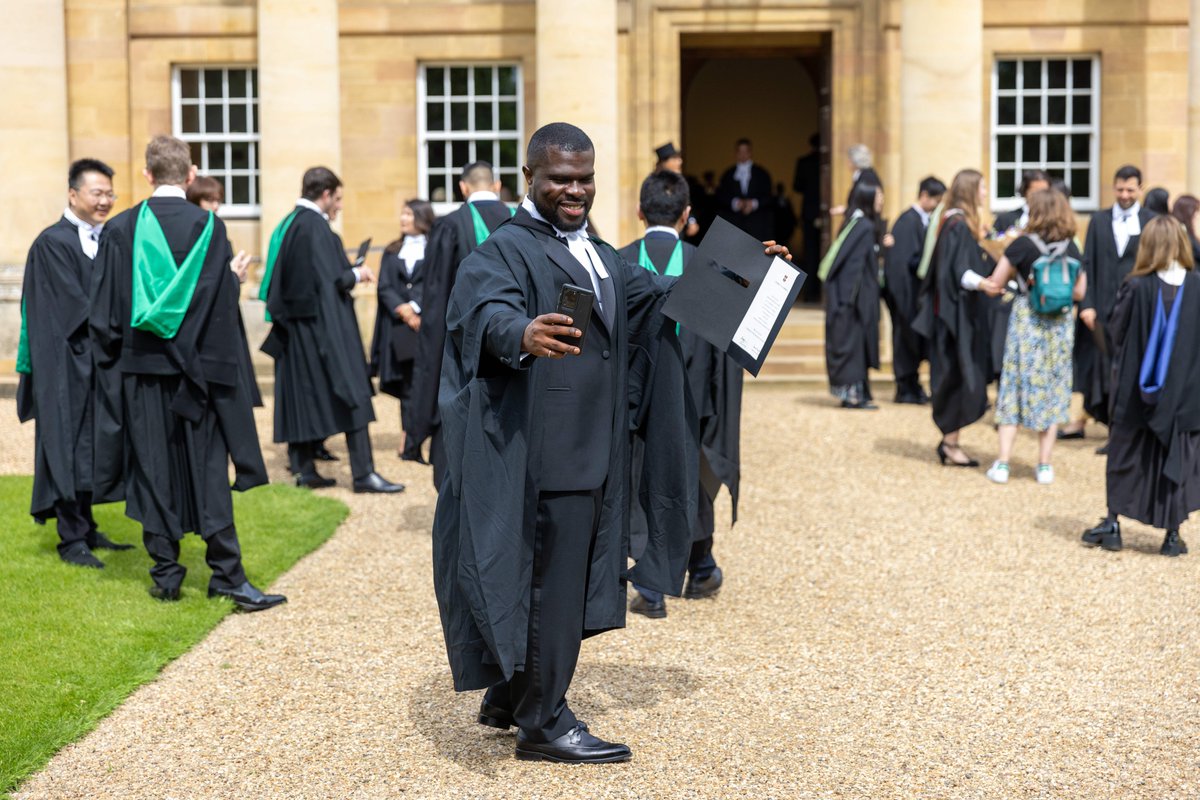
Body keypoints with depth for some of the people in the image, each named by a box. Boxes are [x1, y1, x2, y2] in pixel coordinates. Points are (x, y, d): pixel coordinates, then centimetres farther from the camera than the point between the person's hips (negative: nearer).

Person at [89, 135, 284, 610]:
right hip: (197, 370, -1)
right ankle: (228, 575, 1)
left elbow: (104, 312, -1)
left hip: (140, 370, 1)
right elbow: (224, 305, -7)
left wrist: (114, 358, 8)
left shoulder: (121, 230, -4)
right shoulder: (210, 228, -7)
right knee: (207, 470, 4)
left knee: (153, 471, 9)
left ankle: (166, 575, 13)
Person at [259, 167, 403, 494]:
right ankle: (363, 473, -8)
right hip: (323, 325, -9)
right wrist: (357, 274, -2)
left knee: (303, 394, 11)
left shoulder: (287, 225, 11)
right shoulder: (316, 225, -15)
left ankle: (304, 469, 13)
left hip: (295, 325, 9)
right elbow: (330, 279, -20)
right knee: (350, 393, -6)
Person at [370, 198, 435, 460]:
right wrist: (402, 309, -9)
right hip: (399, 327, 4)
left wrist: (415, 307, -14)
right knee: (407, 386, 4)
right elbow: (384, 288, 8)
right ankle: (411, 443, 7)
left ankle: (412, 445, -10)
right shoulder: (392, 253, 17)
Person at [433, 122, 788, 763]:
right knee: (550, 582, -3)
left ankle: (508, 698, 31)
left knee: (568, 578, 16)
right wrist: (524, 334, -53)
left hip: (596, 450, 9)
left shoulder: (599, 257, 16)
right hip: (545, 451, -9)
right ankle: (543, 724, 9)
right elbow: (488, 311, -30)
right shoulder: (505, 251, -11)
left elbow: (663, 294, 26)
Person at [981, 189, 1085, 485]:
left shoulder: (1023, 244, -9)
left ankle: (1002, 464, -1)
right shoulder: (1072, 249, 1)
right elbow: (1079, 292, 9)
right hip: (1061, 324, 3)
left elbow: (994, 285, -5)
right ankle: (1045, 465, 9)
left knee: (1015, 387, 4)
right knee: (1053, 391, 9)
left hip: (1027, 320, -3)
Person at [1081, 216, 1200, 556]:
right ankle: (1172, 534, 11)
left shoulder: (1136, 288, -13)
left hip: (1137, 391, -1)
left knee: (1126, 454, 14)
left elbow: (1115, 330, -2)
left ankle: (1114, 524, 18)